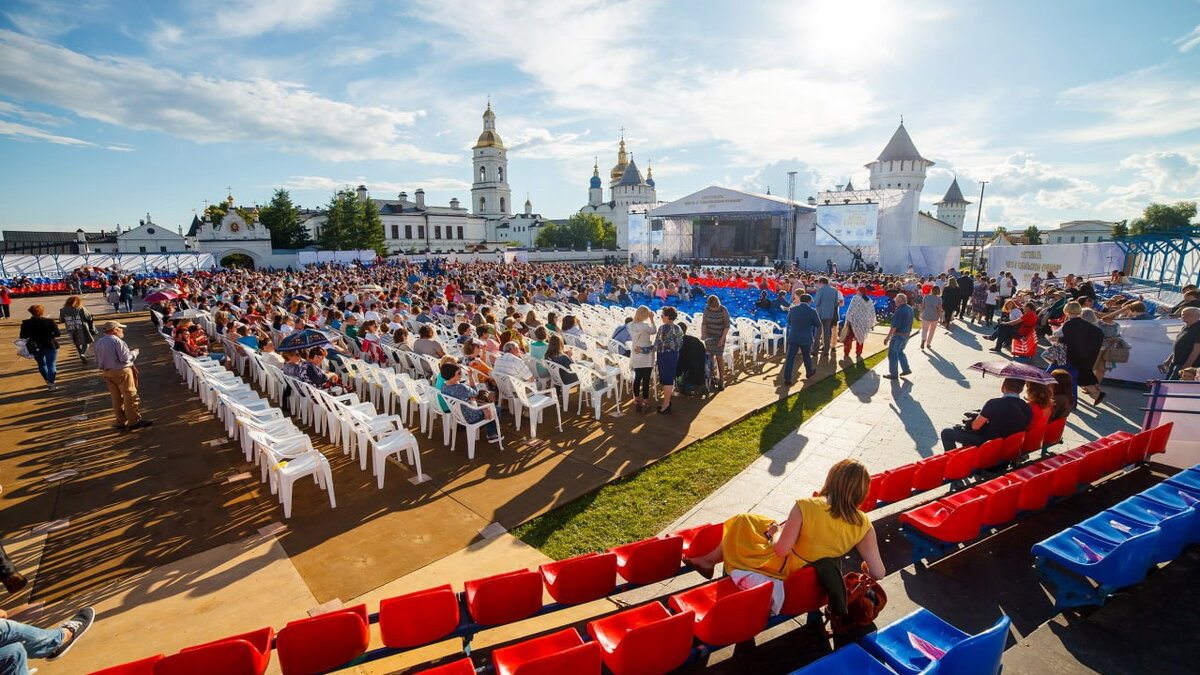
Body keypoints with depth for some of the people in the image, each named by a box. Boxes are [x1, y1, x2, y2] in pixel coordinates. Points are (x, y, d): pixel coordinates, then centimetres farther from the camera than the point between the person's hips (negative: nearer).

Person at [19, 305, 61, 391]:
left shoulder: (26, 323, -3)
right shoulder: (49, 321, -11)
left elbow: (23, 337, -5)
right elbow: (57, 334, -13)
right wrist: (48, 336, 5)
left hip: (35, 347, 3)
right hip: (50, 346, -3)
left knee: (41, 364, 21)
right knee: (51, 364, 2)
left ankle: (47, 380, 32)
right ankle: (51, 384, -6)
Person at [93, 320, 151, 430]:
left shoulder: (98, 342, 8)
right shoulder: (116, 341, -16)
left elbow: (98, 361, 12)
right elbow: (125, 358, -19)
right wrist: (134, 353, -3)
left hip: (107, 373, 8)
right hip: (121, 372, -8)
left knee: (117, 398, 13)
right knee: (130, 397, -1)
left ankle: (121, 421, 19)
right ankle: (134, 421, 2)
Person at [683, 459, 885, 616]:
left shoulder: (805, 507, -28)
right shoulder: (863, 525, -17)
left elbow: (781, 549, -23)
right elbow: (878, 573, -11)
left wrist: (775, 531, -2)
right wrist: (866, 567, 12)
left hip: (786, 567, -5)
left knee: (742, 522, 14)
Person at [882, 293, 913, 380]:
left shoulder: (899, 311, -24)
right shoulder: (909, 308, 5)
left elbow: (895, 326, -25)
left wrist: (888, 337, -20)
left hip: (898, 335, -9)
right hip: (907, 334, 9)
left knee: (892, 354, 4)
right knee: (900, 352, 24)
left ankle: (893, 374, 11)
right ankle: (906, 369, 27)